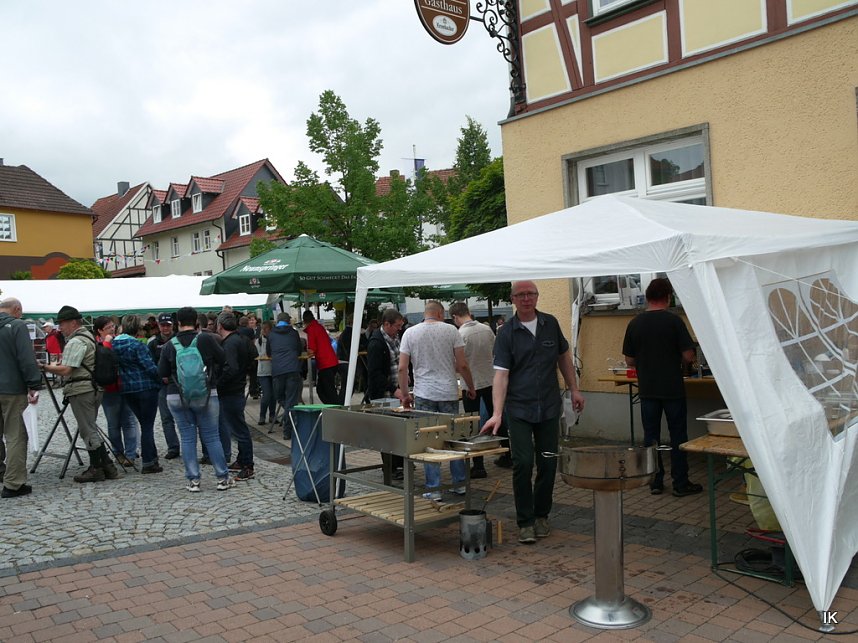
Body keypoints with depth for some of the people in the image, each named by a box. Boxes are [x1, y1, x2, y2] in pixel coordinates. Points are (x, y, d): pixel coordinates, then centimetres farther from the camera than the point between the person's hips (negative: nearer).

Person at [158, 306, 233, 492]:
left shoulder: (169, 345, 0)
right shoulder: (206, 339, -6)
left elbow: (163, 376, 2)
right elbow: (223, 360, 4)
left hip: (176, 397, 1)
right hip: (205, 394, -1)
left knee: (187, 438, 9)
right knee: (211, 436, 6)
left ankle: (193, 480, 10)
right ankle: (223, 478, 10)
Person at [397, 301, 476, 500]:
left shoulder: (410, 333, 1)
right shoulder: (451, 330, -1)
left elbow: (402, 368, -2)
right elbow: (462, 365, -3)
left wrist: (404, 394, 8)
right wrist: (471, 387, 11)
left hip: (424, 395, 0)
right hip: (449, 394, 0)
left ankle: (433, 489, 6)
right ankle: (459, 484, 20)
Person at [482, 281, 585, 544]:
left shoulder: (551, 324, 5)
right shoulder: (506, 333, -6)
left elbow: (563, 357, 17)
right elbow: (501, 373, -13)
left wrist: (574, 389, 12)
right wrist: (497, 413, -22)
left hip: (549, 407, 3)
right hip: (519, 409, -3)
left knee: (548, 464, 8)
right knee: (523, 464, -6)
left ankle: (541, 515, 26)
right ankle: (525, 522, 7)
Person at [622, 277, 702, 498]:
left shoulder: (634, 324, -1)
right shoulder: (674, 320, -11)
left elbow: (629, 361, 4)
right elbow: (689, 355, -12)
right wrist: (683, 357, 10)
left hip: (647, 389, 3)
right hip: (673, 389, -3)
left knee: (651, 436, 10)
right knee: (678, 436, 7)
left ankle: (655, 482, 15)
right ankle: (680, 483, 13)